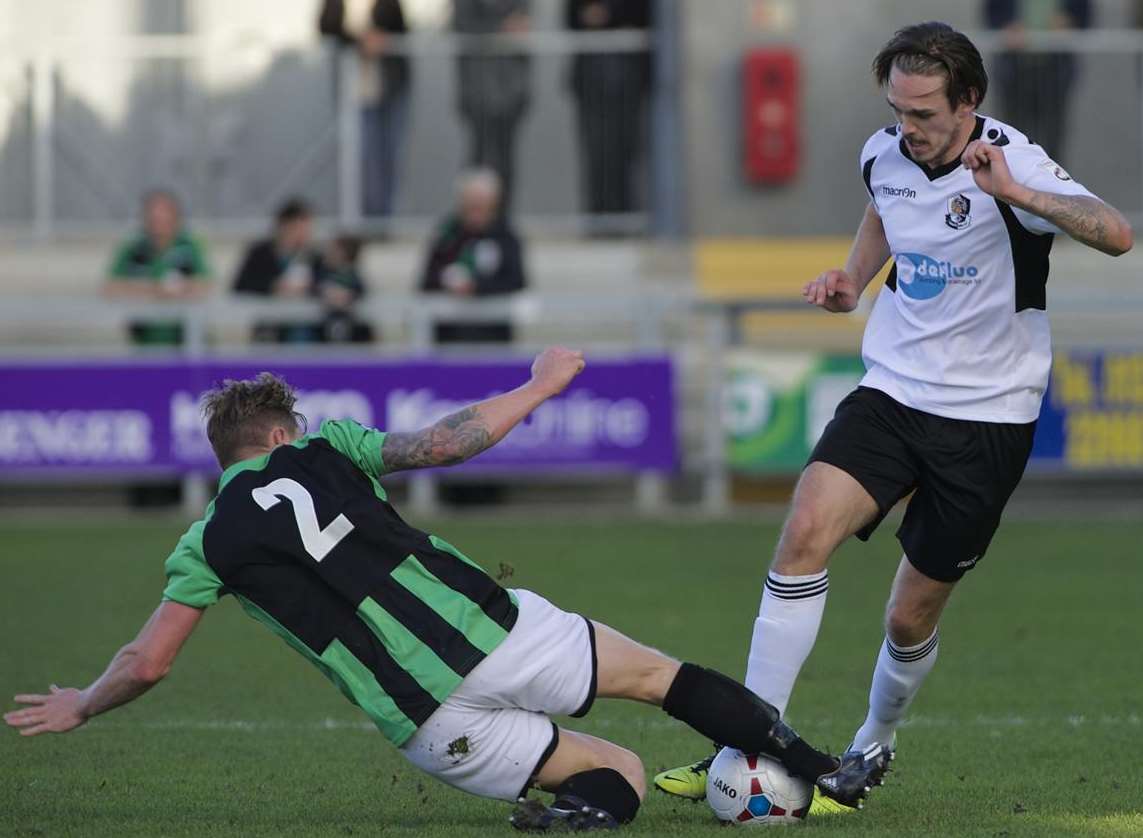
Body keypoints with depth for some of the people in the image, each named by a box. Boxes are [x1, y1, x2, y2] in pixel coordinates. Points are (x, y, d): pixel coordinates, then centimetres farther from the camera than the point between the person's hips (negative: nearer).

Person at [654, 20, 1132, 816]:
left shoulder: (1008, 162, -18)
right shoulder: (884, 155, 0)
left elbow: (1115, 235, -35)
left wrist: (1016, 194, -48)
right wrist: (853, 277, 8)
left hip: (987, 416, -4)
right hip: (892, 392, 4)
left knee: (912, 619, 4)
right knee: (807, 532, -21)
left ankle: (874, 746, 34)